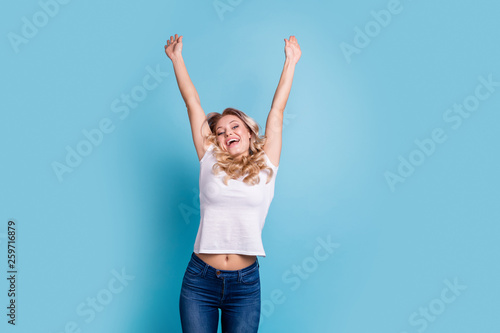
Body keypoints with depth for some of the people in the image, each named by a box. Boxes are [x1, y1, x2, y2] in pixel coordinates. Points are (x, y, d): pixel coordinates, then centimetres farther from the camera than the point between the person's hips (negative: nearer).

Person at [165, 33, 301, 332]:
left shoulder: (265, 167, 5)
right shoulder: (210, 163, 5)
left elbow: (277, 109, 8)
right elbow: (193, 104, 7)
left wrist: (291, 62, 14)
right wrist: (177, 59, 14)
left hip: (245, 284, 0)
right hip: (199, 280, 0)